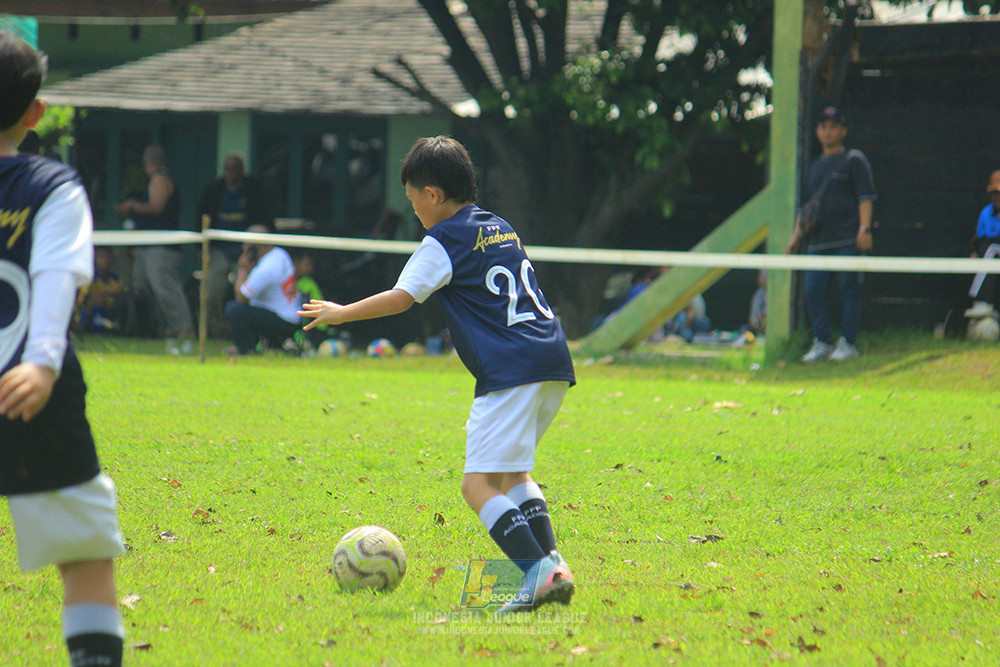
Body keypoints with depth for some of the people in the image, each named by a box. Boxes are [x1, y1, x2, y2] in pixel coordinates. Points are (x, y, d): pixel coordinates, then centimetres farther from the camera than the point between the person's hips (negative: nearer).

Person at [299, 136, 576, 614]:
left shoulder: (443, 243, -2)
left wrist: (341, 313, 5)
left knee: (478, 484, -10)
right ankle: (550, 561, 8)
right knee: (511, 471, 22)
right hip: (553, 362, 9)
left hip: (511, 372, -9)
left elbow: (400, 298, -7)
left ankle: (538, 570, -24)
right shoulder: (501, 230, 23)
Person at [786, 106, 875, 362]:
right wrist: (796, 236, 18)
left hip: (848, 241, -6)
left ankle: (847, 343, -3)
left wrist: (864, 229, -15)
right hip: (817, 241, 6)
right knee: (813, 289, -1)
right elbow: (804, 205, 26)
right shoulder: (814, 166, 22)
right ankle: (821, 342, 6)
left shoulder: (854, 160, 4)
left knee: (848, 288, -6)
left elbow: (865, 197, -4)